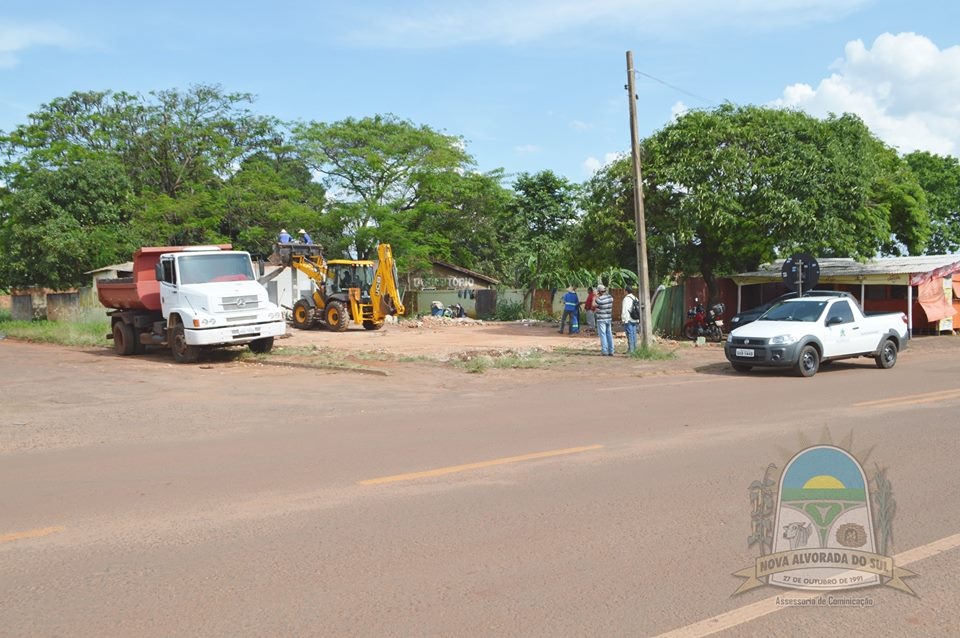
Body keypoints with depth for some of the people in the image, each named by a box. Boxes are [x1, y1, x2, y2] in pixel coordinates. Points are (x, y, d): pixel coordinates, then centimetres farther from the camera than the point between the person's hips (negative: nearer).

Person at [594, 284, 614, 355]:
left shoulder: (600, 299, -18)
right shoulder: (610, 297, 4)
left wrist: (595, 296, -5)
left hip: (601, 319, -7)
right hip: (609, 319, 7)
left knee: (603, 335, -2)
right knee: (609, 334, 11)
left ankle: (605, 351, -4)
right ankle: (611, 351, 14)